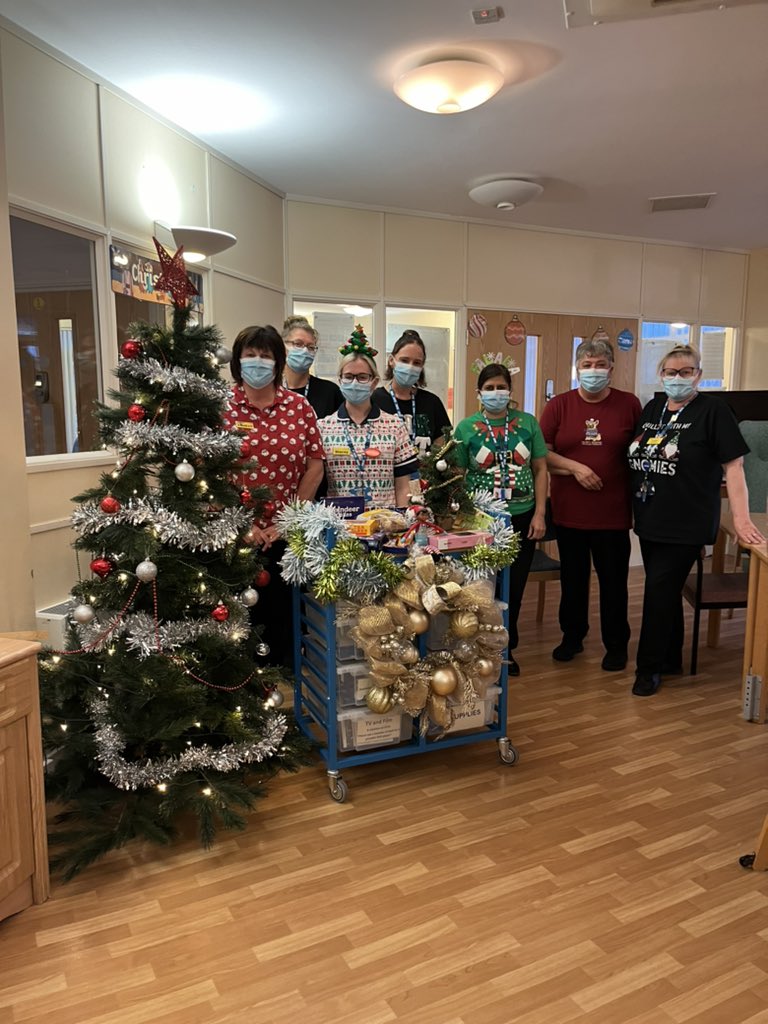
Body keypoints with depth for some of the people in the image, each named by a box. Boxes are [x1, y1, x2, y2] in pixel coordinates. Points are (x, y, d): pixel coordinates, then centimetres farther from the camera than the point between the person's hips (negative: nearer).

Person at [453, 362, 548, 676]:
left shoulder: (527, 423, 3)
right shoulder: (466, 428, -1)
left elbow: (540, 470, 5)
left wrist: (539, 514, -2)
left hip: (522, 518, 2)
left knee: (514, 588, 10)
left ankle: (506, 648, 27)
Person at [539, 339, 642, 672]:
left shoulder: (629, 404, -1)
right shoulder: (559, 405, -1)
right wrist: (575, 467, -15)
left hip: (613, 512, -1)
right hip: (569, 511, 1)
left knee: (614, 581, 9)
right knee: (573, 578, 15)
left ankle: (617, 644, 26)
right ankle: (572, 636, 33)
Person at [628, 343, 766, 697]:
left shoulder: (713, 411, -8)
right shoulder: (652, 407, 10)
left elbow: (733, 465, -11)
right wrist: (632, 505, 14)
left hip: (686, 523, -6)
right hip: (650, 520, 6)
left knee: (659, 591, -3)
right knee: (666, 591, 15)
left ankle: (649, 667, 11)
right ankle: (671, 660, 31)